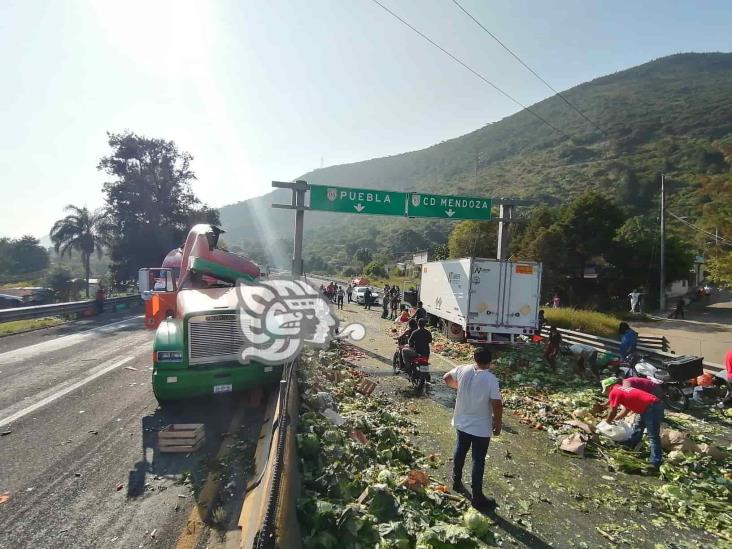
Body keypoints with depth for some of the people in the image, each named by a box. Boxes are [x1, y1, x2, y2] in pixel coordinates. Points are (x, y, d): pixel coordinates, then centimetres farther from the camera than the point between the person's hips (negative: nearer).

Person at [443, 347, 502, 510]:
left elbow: (446, 378, 8)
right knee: (478, 461, 8)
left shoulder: (462, 370, -8)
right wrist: (498, 424, -5)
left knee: (460, 451, 24)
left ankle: (456, 482, 42)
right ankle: (477, 498, 19)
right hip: (481, 427, -5)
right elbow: (497, 404, -20)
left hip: (461, 423, 5)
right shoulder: (491, 379, -22)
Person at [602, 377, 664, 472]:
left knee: (653, 436, -9)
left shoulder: (614, 392, -7)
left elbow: (613, 411, -4)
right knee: (637, 428, 23)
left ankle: (655, 463, -9)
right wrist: (613, 419, 29)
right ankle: (629, 446, 37)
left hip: (652, 408, -10)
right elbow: (626, 410, 27)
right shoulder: (622, 390, 20)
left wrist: (607, 421, 14)